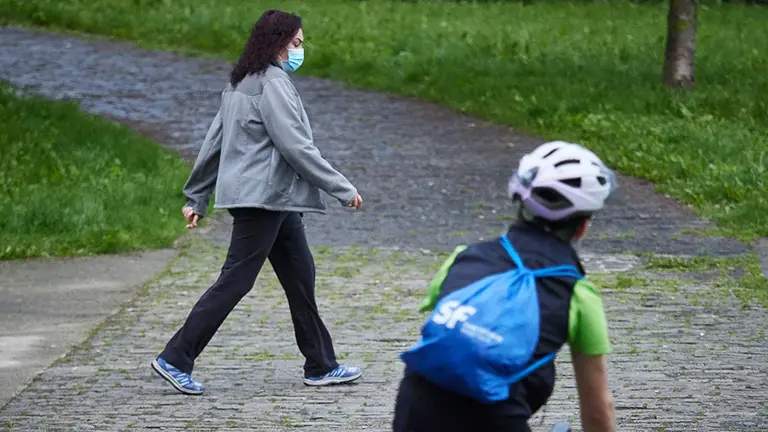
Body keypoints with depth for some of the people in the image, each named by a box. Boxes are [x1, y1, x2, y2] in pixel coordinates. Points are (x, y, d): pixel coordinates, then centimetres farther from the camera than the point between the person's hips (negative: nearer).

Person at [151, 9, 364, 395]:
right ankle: (175, 359, -4)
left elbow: (214, 142, 16)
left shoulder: (240, 84, 15)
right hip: (262, 197, -10)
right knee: (234, 282, -7)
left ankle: (321, 366, 16)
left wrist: (197, 197, 19)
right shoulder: (272, 84, -15)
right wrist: (343, 189, -13)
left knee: (300, 276, 12)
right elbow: (297, 147, -19)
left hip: (275, 201, 10)